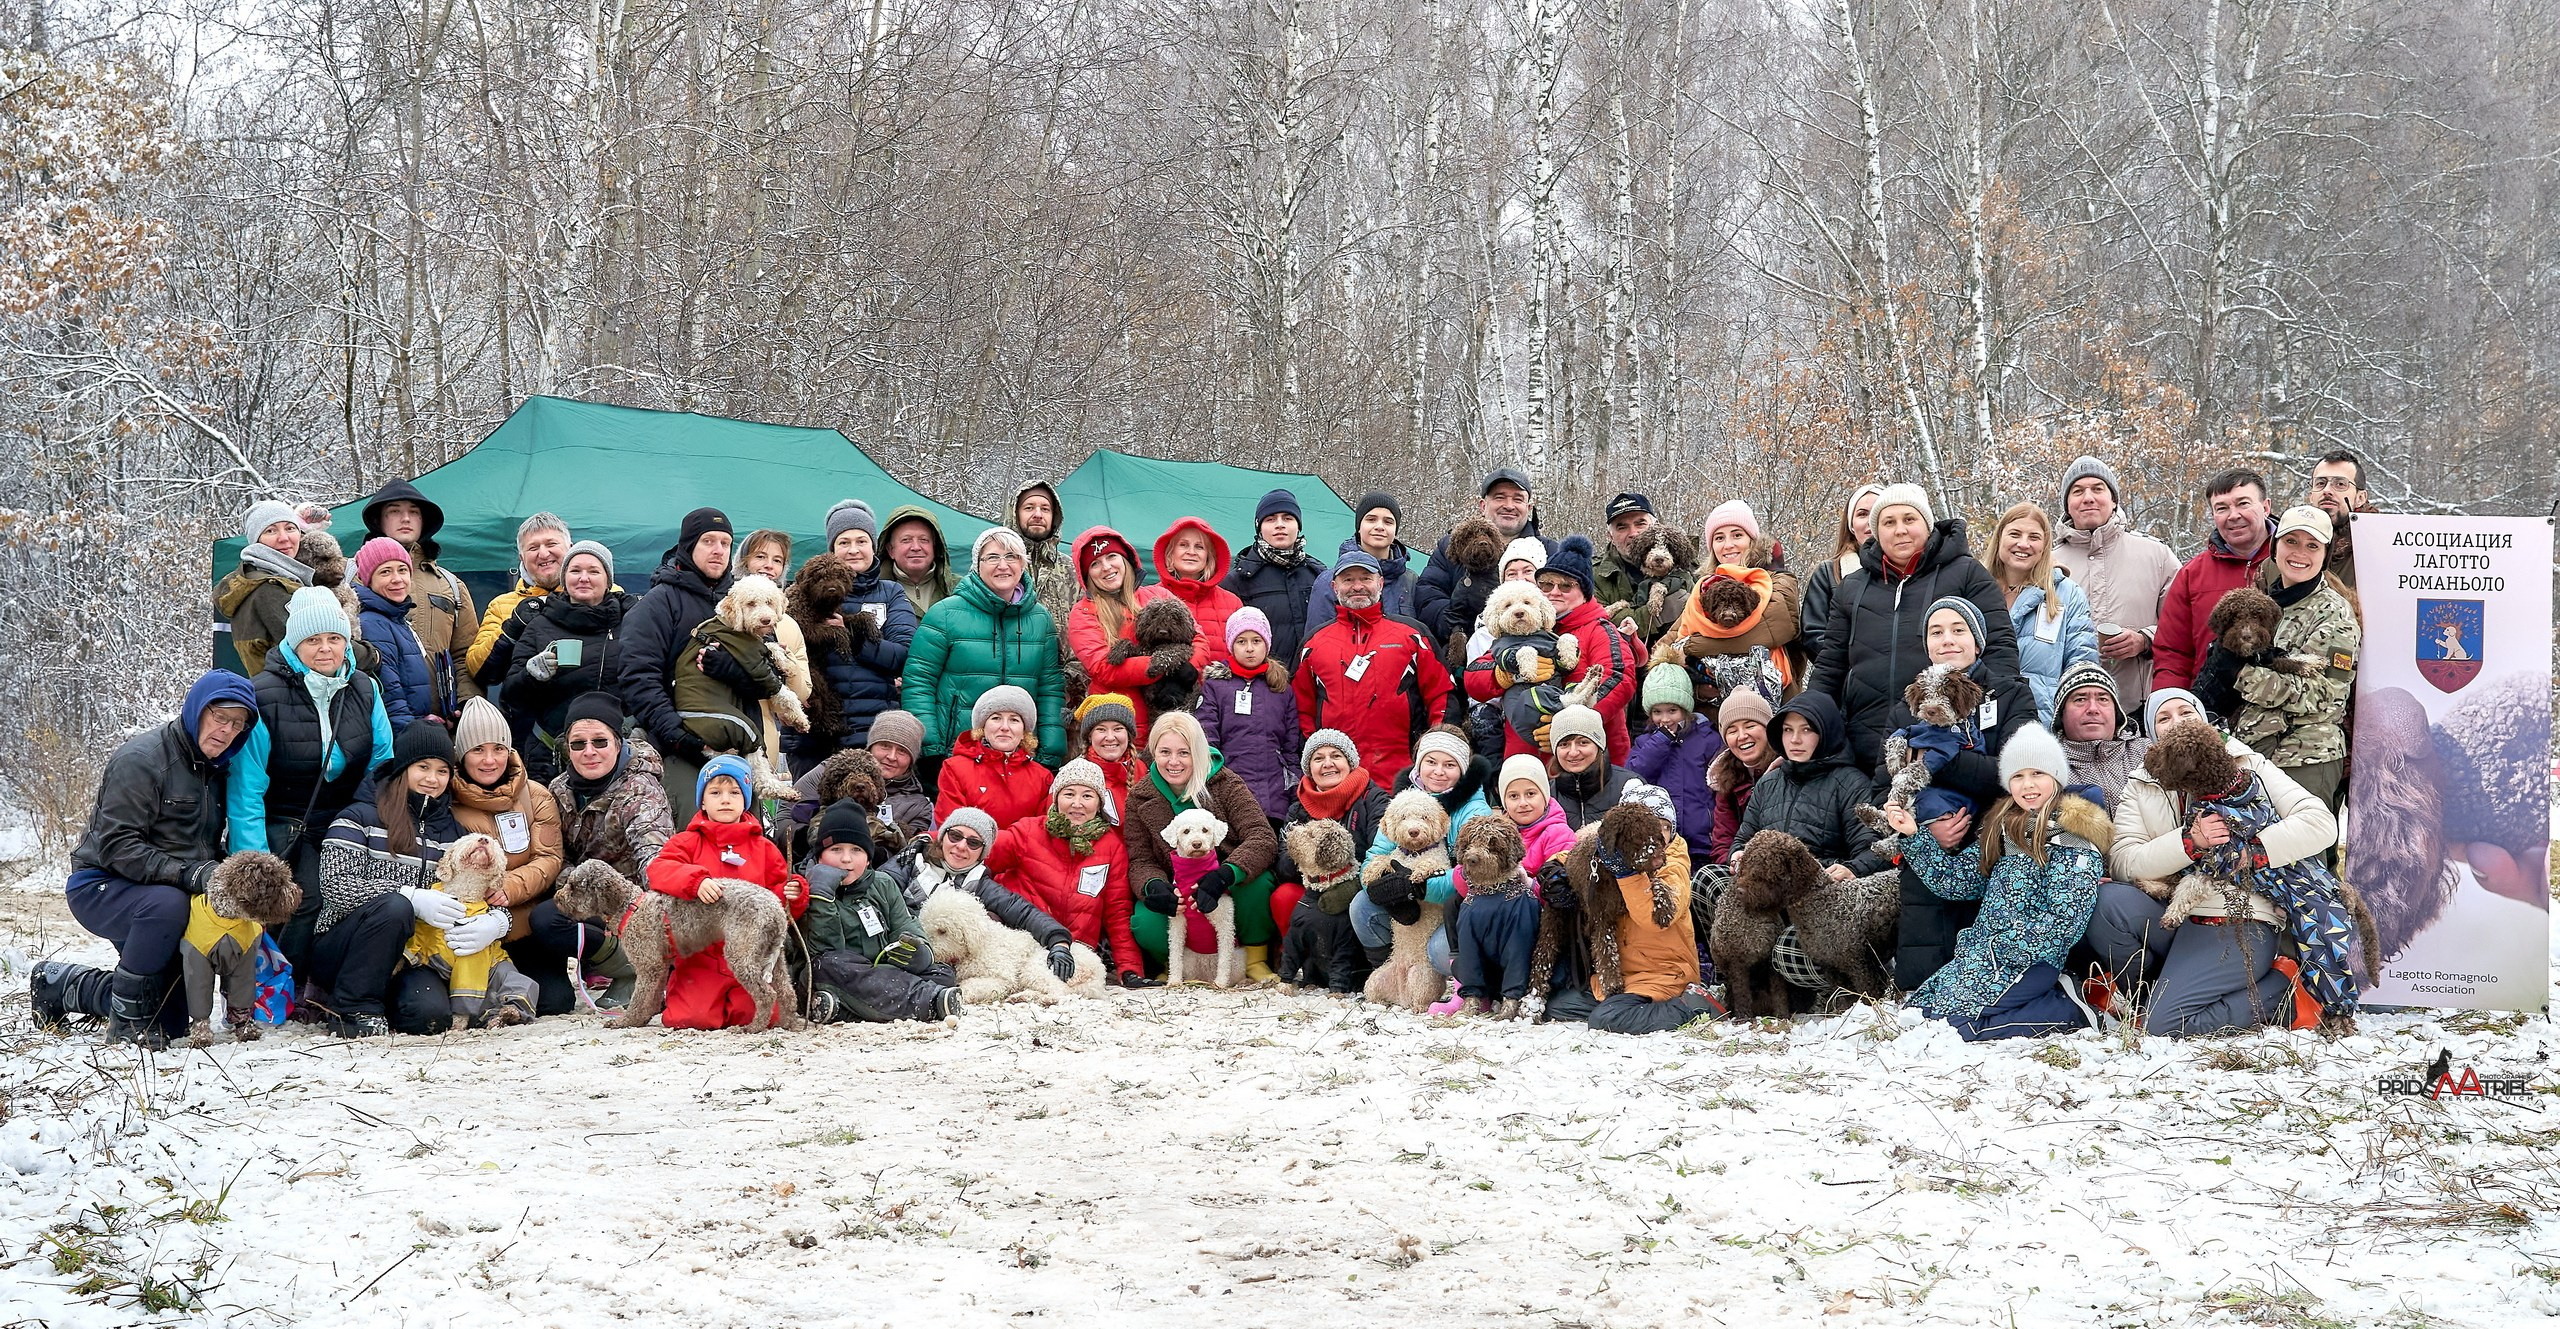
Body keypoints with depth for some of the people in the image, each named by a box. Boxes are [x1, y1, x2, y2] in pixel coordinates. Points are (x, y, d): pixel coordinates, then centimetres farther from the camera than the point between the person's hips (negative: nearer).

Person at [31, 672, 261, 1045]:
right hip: (101, 886, -8)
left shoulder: (215, 770, 7)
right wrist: (190, 874, -35)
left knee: (171, 1021, 9)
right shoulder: (141, 758, -19)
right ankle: (126, 1020, -23)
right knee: (167, 904, -41)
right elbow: (115, 846, -26)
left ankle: (60, 985, 31)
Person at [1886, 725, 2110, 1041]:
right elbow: (1957, 879, 13)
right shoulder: (2005, 828, 13)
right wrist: (1913, 836, 4)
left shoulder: (2073, 836, -10)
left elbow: (2063, 920, -16)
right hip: (1983, 953, 9)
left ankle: (2069, 1010, -7)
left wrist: (2000, 949, -17)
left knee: (1954, 1018, -21)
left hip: (2031, 959, -9)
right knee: (1919, 1005, 5)